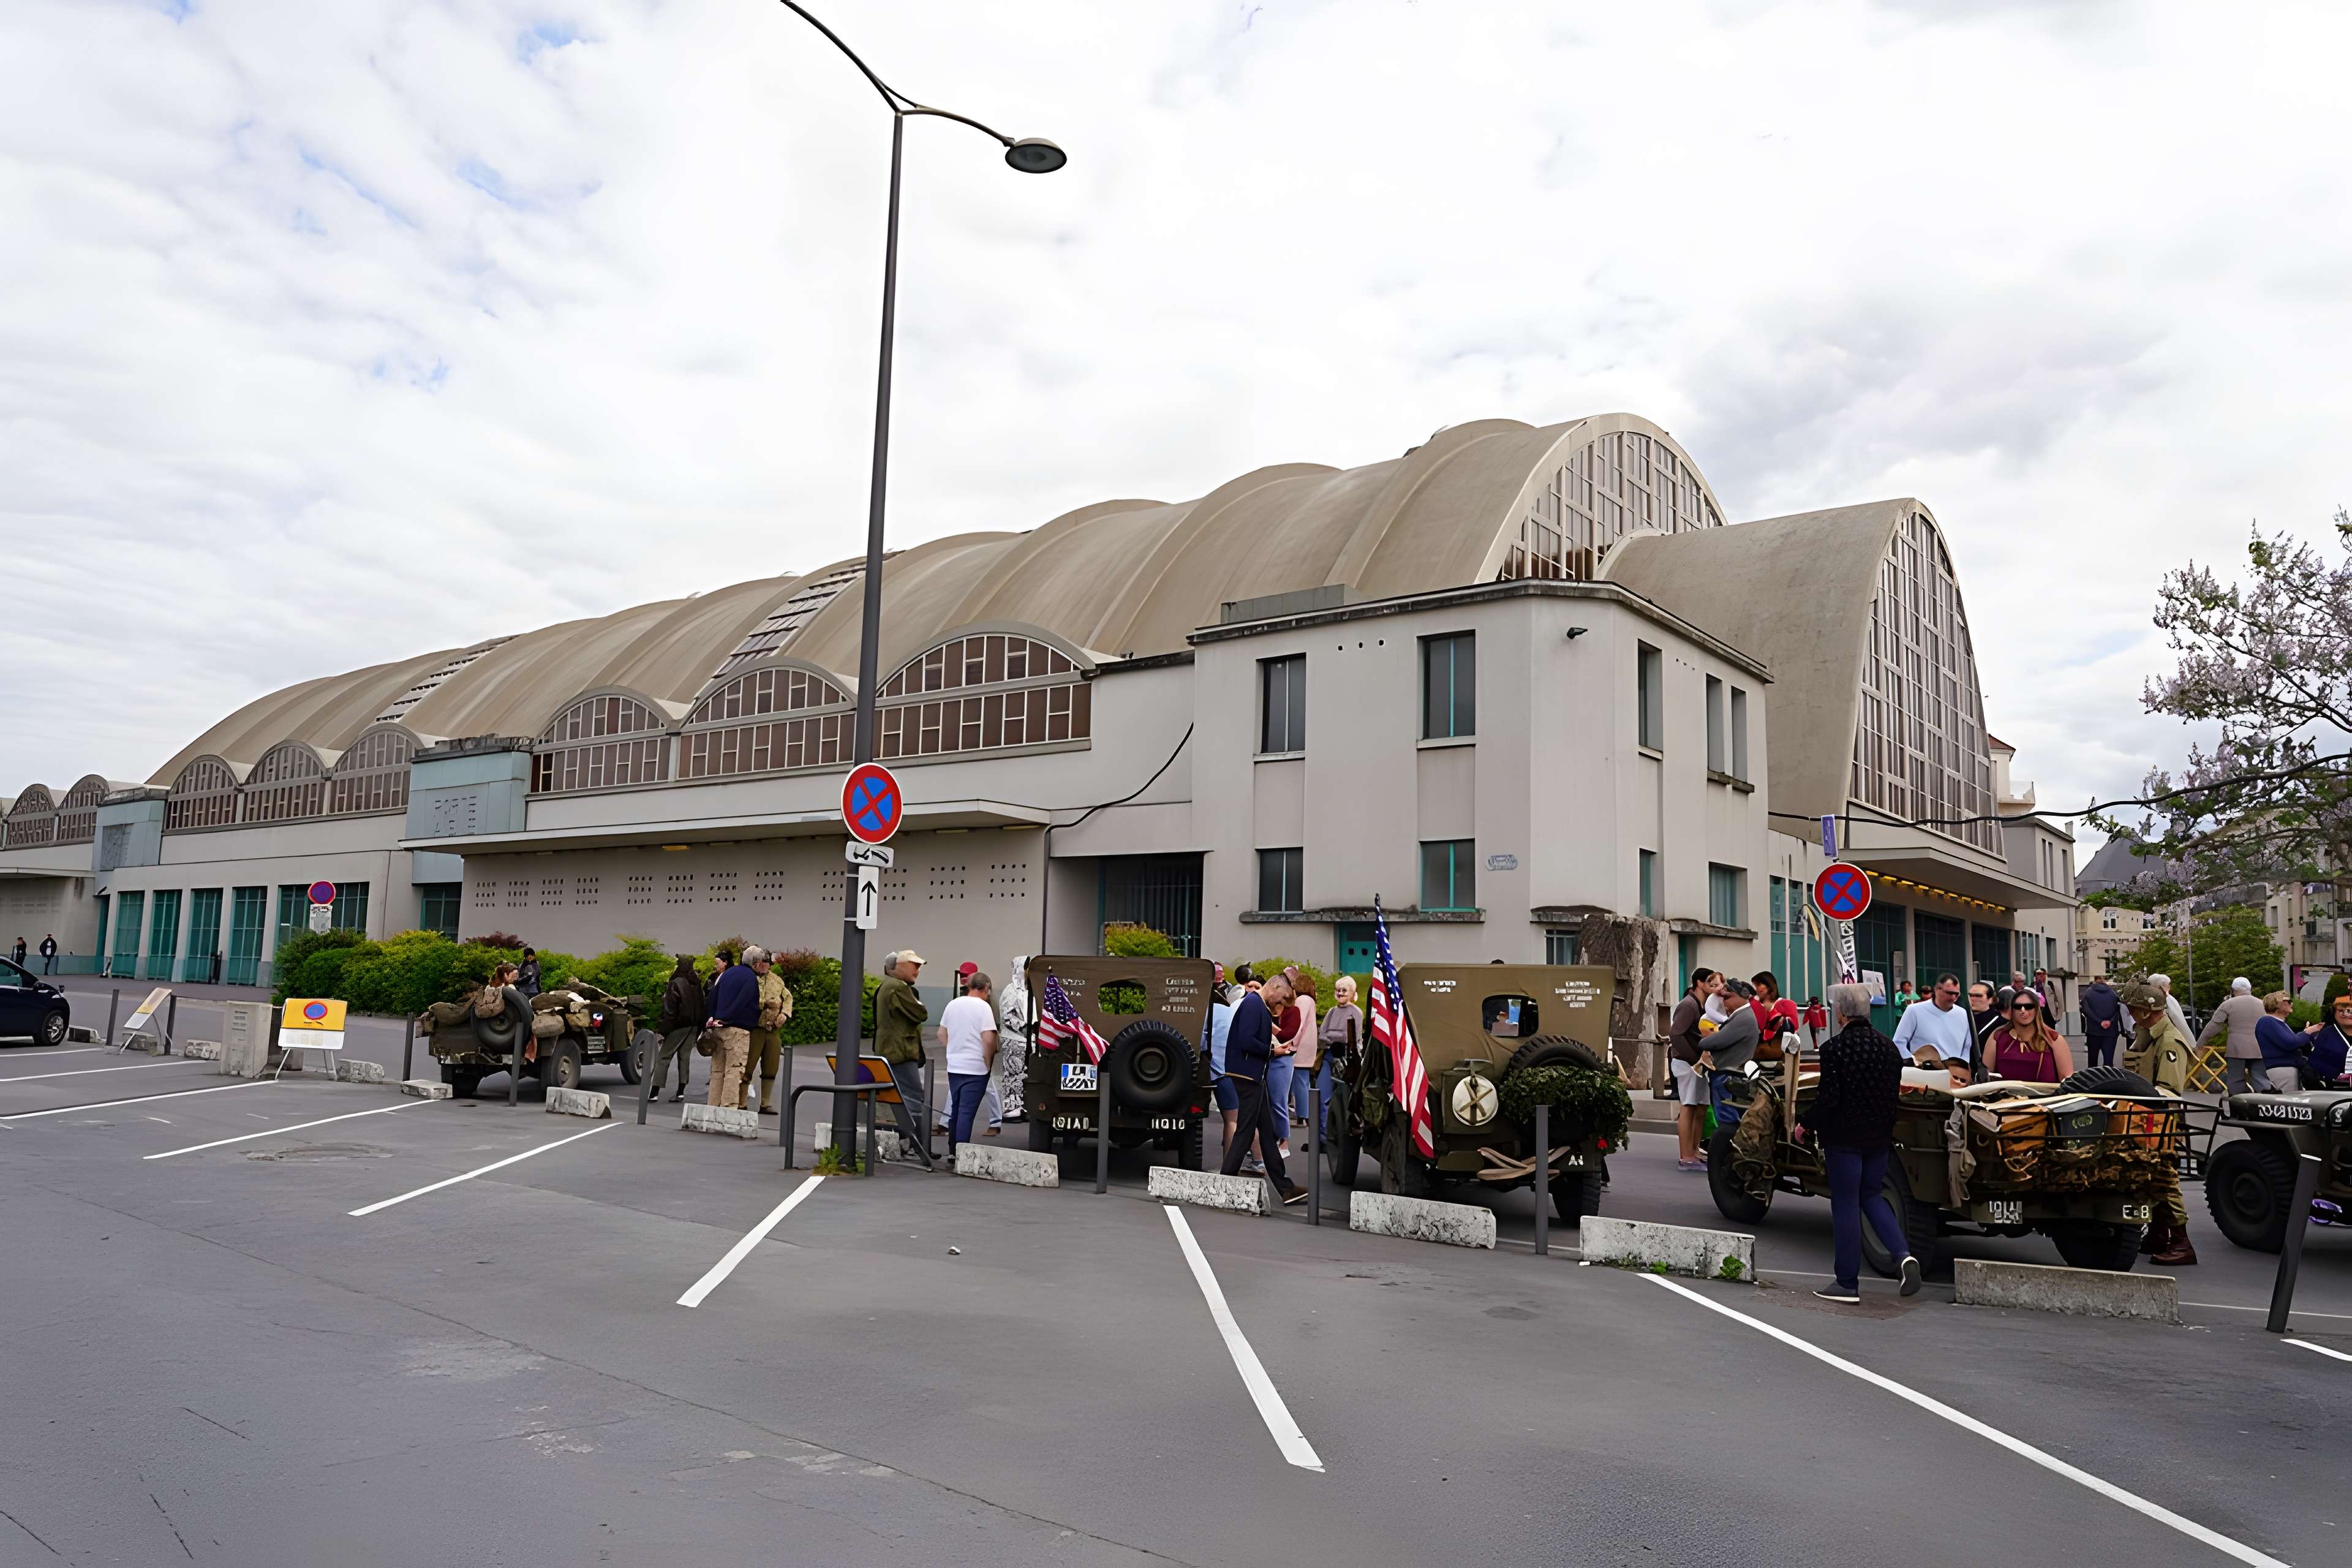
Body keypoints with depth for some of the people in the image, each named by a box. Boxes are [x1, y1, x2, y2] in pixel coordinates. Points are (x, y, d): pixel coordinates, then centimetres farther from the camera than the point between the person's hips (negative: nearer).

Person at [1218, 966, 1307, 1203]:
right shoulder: (1253, 1004, -15)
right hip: (1248, 1074, -11)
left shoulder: (1258, 1005, 17)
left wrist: (1274, 1049, 8)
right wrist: (1272, 1051, -13)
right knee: (1246, 1130, -4)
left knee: (1268, 1132, 12)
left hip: (1254, 1076, 11)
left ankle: (1283, 1186, 17)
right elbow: (1246, 1041, -24)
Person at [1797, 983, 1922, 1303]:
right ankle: (1904, 1254, 0)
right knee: (1871, 1195, 21)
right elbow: (1894, 1094, 7)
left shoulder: (1834, 1048, -17)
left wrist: (1806, 1125, -3)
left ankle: (1848, 1284, 9)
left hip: (1843, 1137, -6)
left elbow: (1828, 1098, -19)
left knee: (1845, 1205, 3)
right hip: (1878, 1136, 6)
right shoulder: (1888, 1046, 2)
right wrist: (1886, 1130, 19)